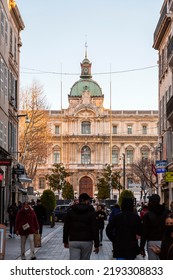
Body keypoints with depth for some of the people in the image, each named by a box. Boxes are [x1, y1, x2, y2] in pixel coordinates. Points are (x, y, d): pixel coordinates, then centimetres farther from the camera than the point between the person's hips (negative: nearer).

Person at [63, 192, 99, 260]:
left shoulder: (71, 210, 5)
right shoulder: (91, 212, -2)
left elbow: (66, 227, 8)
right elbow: (95, 229, -5)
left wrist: (65, 241, 16)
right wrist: (96, 244, -2)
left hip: (73, 241, 1)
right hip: (87, 242, -1)